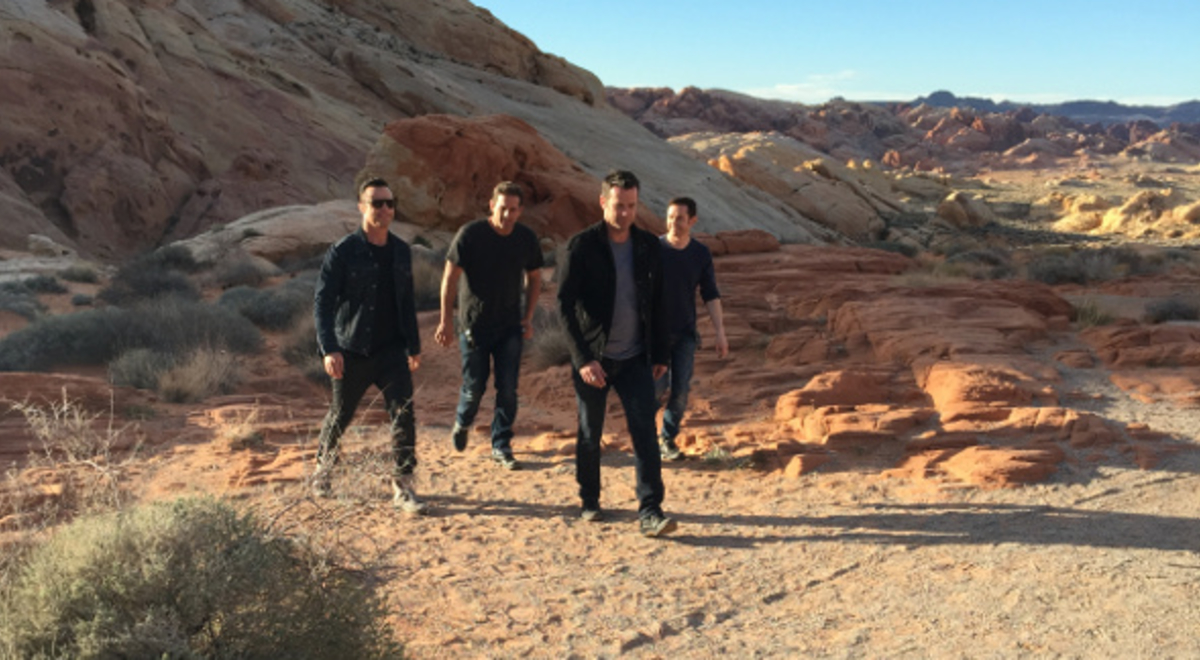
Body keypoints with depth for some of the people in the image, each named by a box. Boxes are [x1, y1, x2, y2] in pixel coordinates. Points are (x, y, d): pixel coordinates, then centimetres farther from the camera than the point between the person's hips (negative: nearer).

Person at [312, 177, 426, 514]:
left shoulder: (401, 251, 5)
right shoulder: (343, 252, -10)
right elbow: (322, 301, -13)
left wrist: (414, 345, 15)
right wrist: (329, 349, -23)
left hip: (392, 350, 3)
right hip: (352, 351, -3)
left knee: (403, 412, -9)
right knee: (340, 415, 12)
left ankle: (402, 486, -3)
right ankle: (323, 467, 39)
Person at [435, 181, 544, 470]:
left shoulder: (527, 239, -2)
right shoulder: (470, 234, -12)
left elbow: (534, 278, 13)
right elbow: (450, 277, -8)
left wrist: (528, 316, 6)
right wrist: (446, 321, -10)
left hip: (510, 326, 2)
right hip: (474, 324, -2)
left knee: (508, 388, -2)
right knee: (474, 386, 6)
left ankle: (501, 446, 10)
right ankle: (462, 422, 37)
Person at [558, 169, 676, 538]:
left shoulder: (649, 246, 3)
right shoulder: (582, 246, -9)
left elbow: (657, 304, 10)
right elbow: (565, 304, -12)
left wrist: (660, 355, 8)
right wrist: (582, 359, -18)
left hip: (635, 360, 3)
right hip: (593, 359, -2)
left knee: (646, 433, -7)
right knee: (589, 435, 9)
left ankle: (650, 512, -5)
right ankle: (589, 502, 28)